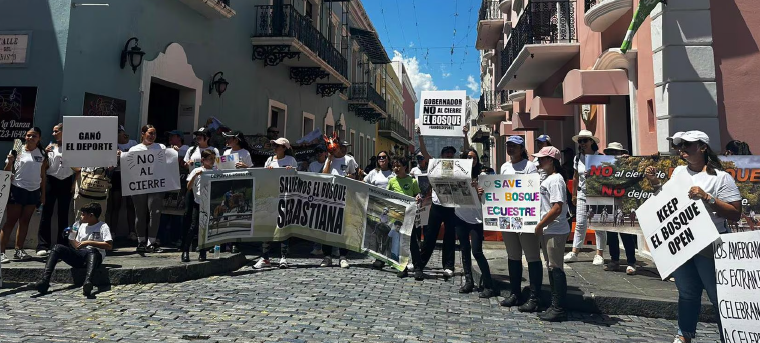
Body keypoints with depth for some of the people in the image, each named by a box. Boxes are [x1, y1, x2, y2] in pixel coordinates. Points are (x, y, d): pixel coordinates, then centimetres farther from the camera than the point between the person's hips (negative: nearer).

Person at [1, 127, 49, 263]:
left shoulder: (42, 154, 7)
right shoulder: (17, 151, -2)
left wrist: (43, 193, 9)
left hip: (34, 191, 3)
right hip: (17, 189, -3)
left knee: (24, 221, 9)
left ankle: (19, 250, 17)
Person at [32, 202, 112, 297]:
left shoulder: (103, 226, 1)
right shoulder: (82, 226, 23)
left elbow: (109, 246, -13)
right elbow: (76, 246, 22)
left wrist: (90, 243, -14)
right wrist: (72, 236, 6)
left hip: (94, 257, -6)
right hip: (79, 256, 6)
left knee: (92, 251, -40)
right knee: (58, 247, -13)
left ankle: (88, 282, -63)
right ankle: (45, 281, -27)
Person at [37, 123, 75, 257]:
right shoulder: (51, 146, 6)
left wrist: (75, 183, 1)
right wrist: (45, 154, -9)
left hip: (66, 182, 0)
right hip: (52, 181, 0)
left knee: (63, 214, 6)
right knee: (47, 213, -3)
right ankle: (43, 246, -2)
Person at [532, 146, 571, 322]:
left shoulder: (555, 179, -15)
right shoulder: (547, 178, 14)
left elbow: (557, 208, -22)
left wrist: (540, 225, -16)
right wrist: (541, 227, 13)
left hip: (555, 231, -10)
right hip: (548, 230, 10)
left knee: (556, 268, -3)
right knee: (552, 268, 15)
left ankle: (559, 309, 6)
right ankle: (555, 306, 25)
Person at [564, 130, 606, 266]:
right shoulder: (578, 158, 7)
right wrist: (574, 194, 17)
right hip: (582, 195, 4)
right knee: (580, 224, 5)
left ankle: (599, 254, 10)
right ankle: (574, 252, 10)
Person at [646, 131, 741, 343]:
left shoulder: (721, 177, -10)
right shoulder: (679, 171, 8)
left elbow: (735, 214, -13)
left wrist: (706, 198, -24)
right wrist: (655, 183, 3)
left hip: (709, 247, -5)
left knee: (719, 296, 2)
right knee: (687, 293, 18)